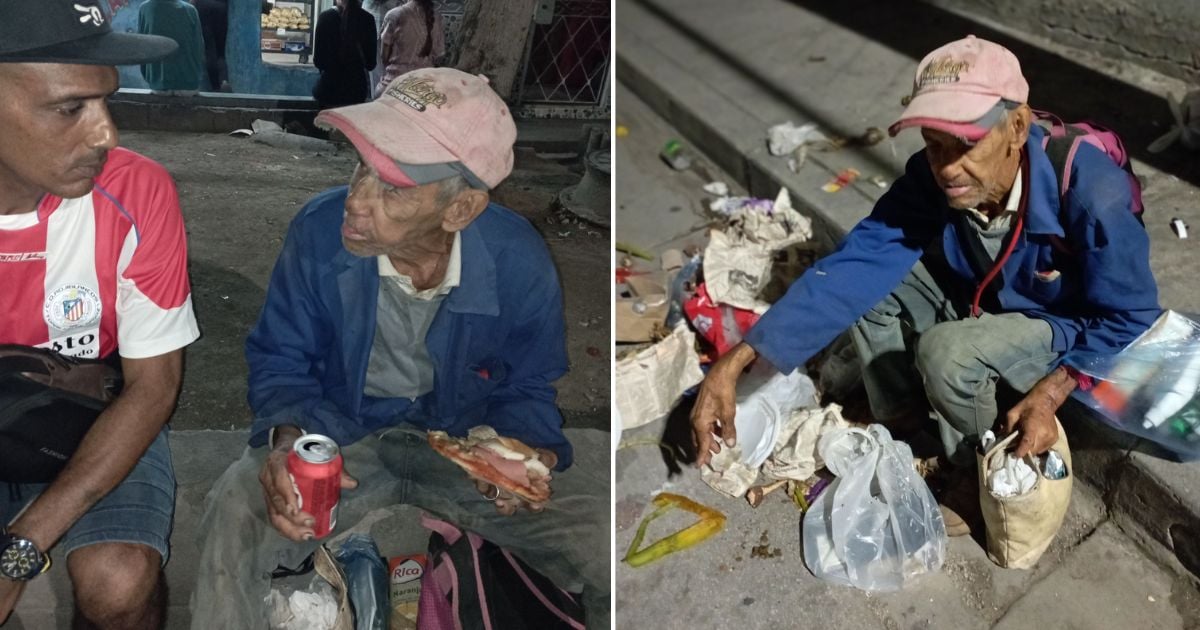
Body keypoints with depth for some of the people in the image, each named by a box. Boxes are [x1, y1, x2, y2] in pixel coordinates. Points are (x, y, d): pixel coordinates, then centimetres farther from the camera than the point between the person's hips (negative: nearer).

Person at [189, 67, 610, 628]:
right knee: (234, 515, -32)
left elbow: (527, 391, -1)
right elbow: (279, 361, -3)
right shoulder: (318, 231, -19)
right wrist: (286, 440, -25)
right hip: (340, 435, 0)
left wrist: (531, 454, -24)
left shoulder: (519, 262, -19)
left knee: (613, 555, -17)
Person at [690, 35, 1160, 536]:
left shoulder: (1090, 192, -34)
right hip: (978, 301, 5)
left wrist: (1049, 395, -31)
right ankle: (901, 433, 7)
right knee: (867, 280, -14)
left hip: (1066, 327, -5)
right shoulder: (931, 179, -22)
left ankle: (978, 472, 0)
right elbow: (850, 265, -28)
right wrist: (737, 361, -36)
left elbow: (1128, 316, -20)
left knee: (946, 352, -32)